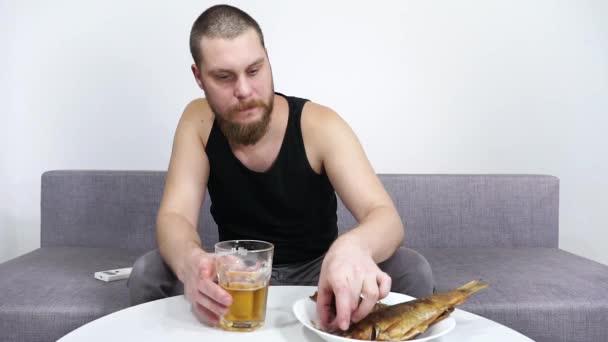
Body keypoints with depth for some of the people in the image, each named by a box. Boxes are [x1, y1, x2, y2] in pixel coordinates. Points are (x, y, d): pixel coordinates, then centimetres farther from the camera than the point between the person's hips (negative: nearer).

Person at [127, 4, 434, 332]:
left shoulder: (318, 125, -20)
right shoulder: (198, 121, -11)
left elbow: (387, 218, -28)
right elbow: (173, 217, -19)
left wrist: (354, 246, -55)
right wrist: (190, 262, -46)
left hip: (316, 272, -1)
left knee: (412, 271, -26)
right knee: (147, 273, -26)